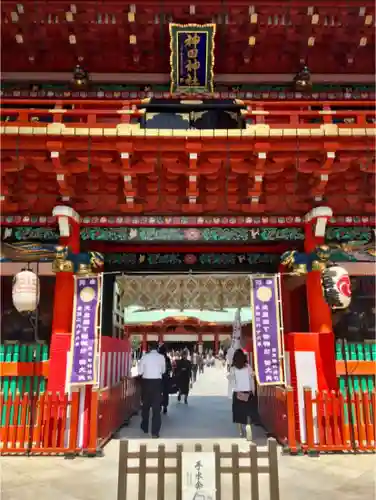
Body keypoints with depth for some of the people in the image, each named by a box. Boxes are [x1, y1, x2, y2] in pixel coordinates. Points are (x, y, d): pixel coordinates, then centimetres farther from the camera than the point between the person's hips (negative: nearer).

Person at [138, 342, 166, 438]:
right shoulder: (161, 357, -4)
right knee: (156, 407, 3)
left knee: (145, 405, 16)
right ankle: (155, 432, 1)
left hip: (146, 382, 1)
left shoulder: (145, 356, -6)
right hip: (157, 382, -1)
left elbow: (140, 372, -3)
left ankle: (145, 428, 30)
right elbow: (163, 371, 7)